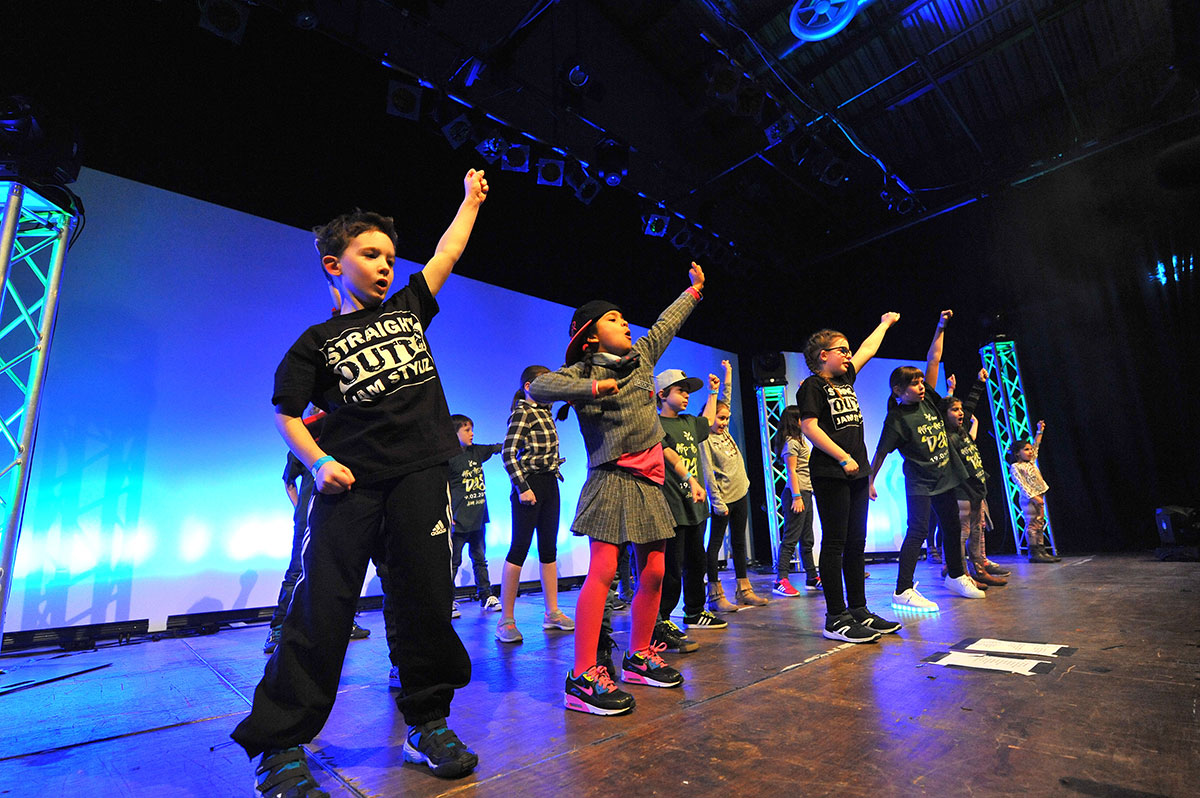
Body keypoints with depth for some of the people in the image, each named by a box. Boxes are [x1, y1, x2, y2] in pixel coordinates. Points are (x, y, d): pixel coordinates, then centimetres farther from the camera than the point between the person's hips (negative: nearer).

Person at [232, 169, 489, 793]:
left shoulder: (408, 309, 17)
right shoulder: (317, 343, 10)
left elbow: (448, 252, 24)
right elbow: (285, 411, 9)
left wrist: (471, 198, 34)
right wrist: (317, 462, -7)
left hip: (419, 472, 2)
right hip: (350, 482, -1)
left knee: (425, 600, 3)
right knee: (322, 606, -2)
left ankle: (428, 723, 18)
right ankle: (278, 745, 14)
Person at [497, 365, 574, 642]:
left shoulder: (545, 411, 12)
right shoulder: (522, 413, -10)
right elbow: (509, 453, -18)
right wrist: (522, 488, -21)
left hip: (549, 484, 9)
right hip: (531, 485, -9)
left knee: (549, 549, 11)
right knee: (520, 549, -5)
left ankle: (552, 613, 20)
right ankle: (506, 620, 4)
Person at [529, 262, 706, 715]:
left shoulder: (641, 356, 14)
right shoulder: (582, 372, -3)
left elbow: (667, 323, 28)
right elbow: (539, 388, -18)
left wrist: (694, 289, 40)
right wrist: (593, 388, -22)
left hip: (648, 480, 7)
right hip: (611, 478, -7)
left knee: (653, 571, 8)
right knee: (603, 570, -13)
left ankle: (638, 657, 24)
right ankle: (583, 678, -7)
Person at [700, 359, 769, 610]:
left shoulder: (724, 431, 9)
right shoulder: (705, 440, -12)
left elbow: (727, 398, 17)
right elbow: (708, 474, -15)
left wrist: (728, 372, 18)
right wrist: (717, 502, -18)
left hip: (740, 493, 8)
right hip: (723, 498, -8)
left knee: (739, 542, 13)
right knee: (715, 544, -1)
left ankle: (743, 590, 21)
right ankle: (715, 595, 4)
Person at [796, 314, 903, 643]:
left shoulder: (845, 379, 19)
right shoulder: (812, 386, -5)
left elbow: (867, 350, 34)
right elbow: (809, 426, -15)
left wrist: (885, 323, 46)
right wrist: (842, 457, -18)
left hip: (856, 473, 9)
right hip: (830, 474, -8)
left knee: (856, 543, 11)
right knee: (835, 543, -6)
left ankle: (859, 610, 20)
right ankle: (836, 619, 0)